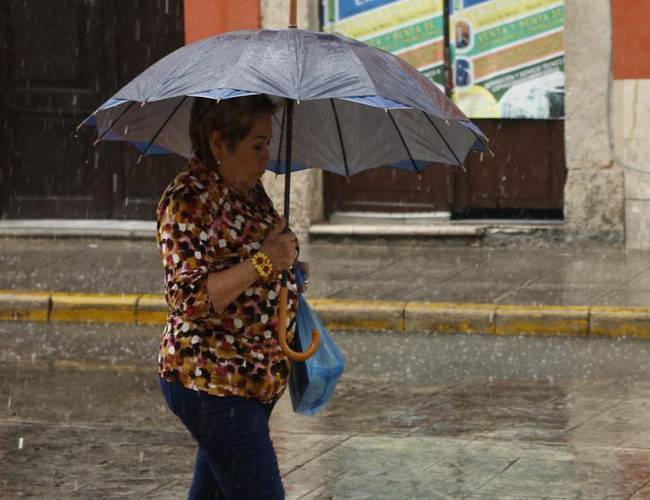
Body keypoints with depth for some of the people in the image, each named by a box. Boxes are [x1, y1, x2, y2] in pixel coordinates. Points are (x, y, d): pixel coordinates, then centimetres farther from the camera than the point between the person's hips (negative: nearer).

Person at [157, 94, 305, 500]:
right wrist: (262, 263, -29)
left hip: (254, 382, 9)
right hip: (211, 381, -9)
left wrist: (288, 263, 13)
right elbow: (189, 299, -24)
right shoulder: (187, 201, -17)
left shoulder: (250, 189, 12)